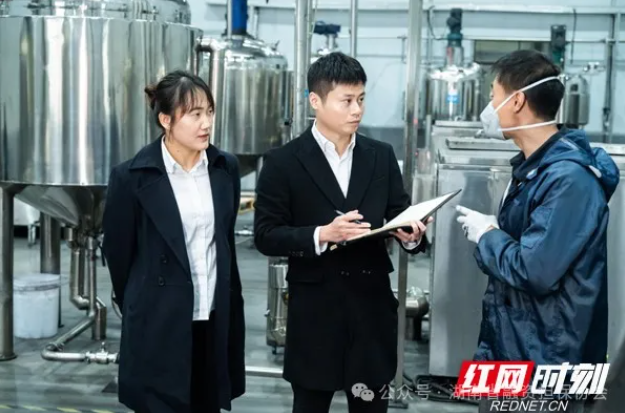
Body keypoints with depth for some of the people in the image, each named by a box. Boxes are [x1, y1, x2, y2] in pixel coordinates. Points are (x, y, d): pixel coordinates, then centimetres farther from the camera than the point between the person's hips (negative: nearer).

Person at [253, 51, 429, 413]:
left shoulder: (382, 156, 7)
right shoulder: (284, 162, -4)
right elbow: (266, 236, -7)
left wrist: (411, 234, -16)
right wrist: (321, 235, -21)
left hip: (372, 306, 3)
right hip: (314, 310, -3)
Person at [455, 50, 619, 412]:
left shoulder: (569, 177, -23)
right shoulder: (535, 165, 10)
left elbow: (534, 271, -28)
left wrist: (486, 236, -13)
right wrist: (494, 228, 0)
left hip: (541, 361, -9)